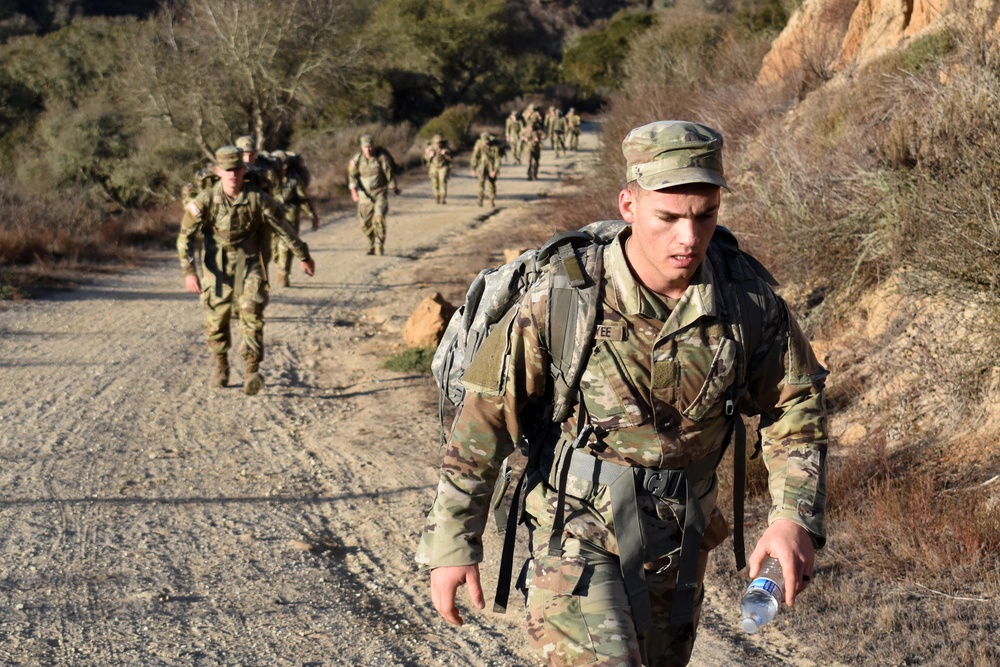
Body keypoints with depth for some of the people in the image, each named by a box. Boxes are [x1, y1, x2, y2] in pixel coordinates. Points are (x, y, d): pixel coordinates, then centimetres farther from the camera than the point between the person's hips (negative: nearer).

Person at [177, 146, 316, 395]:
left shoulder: (258, 199, -9)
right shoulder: (205, 201, -10)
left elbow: (283, 229, 3)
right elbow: (186, 236, -11)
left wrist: (304, 257, 11)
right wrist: (189, 271, -23)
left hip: (249, 265, -1)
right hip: (217, 268, 1)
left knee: (251, 313, -17)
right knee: (217, 319, 6)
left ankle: (253, 370, -17)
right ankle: (221, 366, 30)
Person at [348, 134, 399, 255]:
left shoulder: (382, 157, -15)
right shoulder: (357, 159, -6)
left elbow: (390, 174, -5)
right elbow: (352, 175, 2)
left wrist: (395, 187, 6)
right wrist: (354, 191, -7)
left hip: (380, 192, -3)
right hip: (365, 193, 3)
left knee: (379, 217, -20)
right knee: (365, 222, 3)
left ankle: (380, 246, -12)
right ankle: (372, 244, 25)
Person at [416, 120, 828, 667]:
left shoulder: (748, 300, -11)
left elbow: (796, 406, 1)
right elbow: (484, 419, -13)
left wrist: (795, 517, -14)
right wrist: (450, 545, -10)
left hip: (677, 539, 5)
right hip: (577, 527, -4)